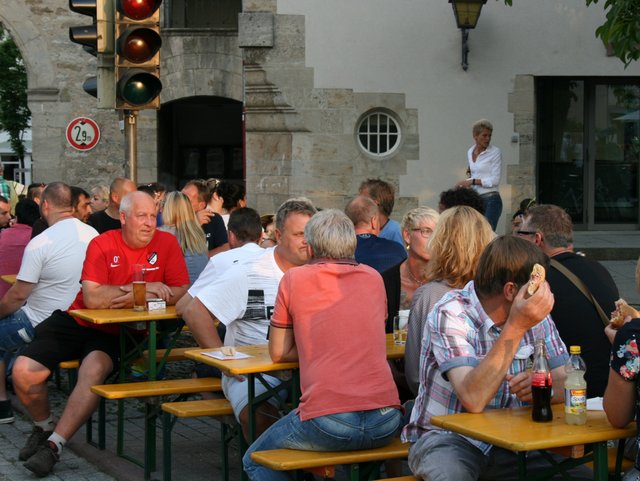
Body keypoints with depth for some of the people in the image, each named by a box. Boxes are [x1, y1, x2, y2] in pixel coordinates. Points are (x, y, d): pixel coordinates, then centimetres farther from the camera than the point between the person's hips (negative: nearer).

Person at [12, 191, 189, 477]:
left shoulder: (167, 243, -4)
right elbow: (92, 298, -21)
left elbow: (181, 293, -11)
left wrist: (134, 297, -20)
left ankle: (54, 445, -20)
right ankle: (44, 427, 20)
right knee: (24, 371, -12)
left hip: (118, 334, -1)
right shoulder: (102, 245, -9)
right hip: (76, 322, 1)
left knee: (94, 370, -33)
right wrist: (142, 288, -21)